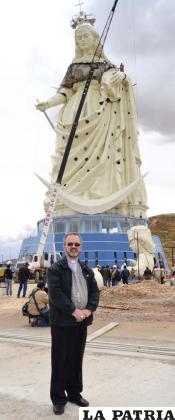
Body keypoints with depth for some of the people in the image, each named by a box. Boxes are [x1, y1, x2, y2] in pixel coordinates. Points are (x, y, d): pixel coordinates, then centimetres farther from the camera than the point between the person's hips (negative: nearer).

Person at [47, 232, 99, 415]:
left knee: (77, 359, 15)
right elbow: (55, 294, -17)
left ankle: (74, 393, 30)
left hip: (82, 321, 5)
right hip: (62, 321, -5)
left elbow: (95, 291, 7)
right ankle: (58, 398, 18)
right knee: (60, 360, 4)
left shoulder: (87, 270, 12)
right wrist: (74, 311, -20)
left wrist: (89, 309, -10)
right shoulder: (55, 269, -6)